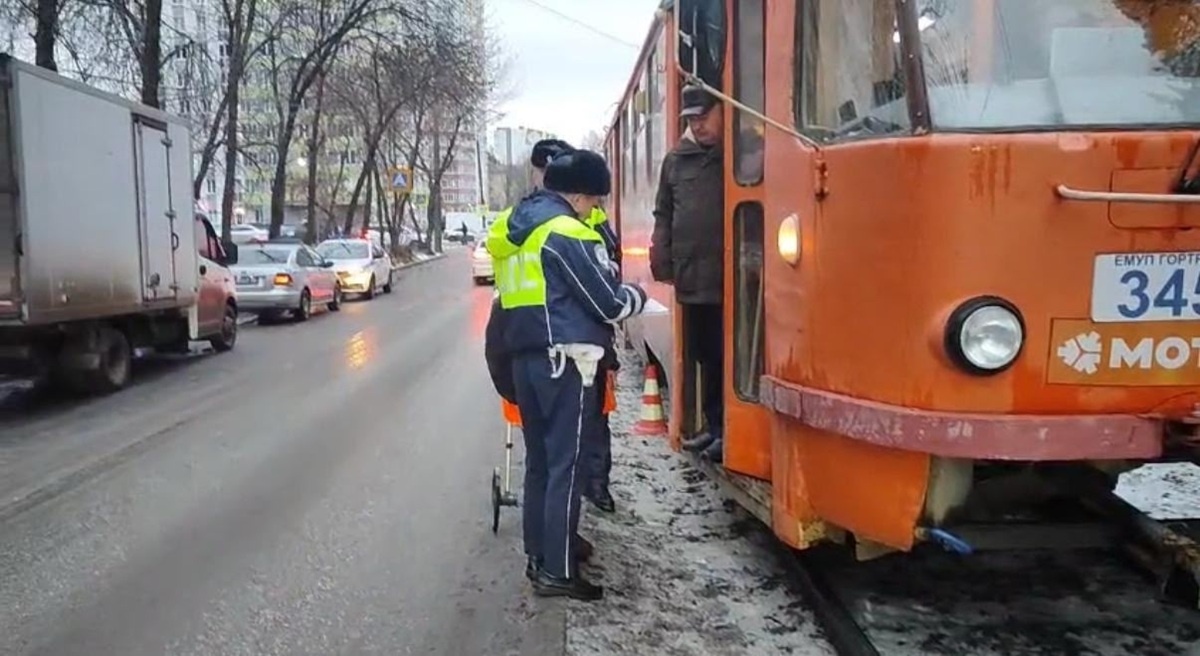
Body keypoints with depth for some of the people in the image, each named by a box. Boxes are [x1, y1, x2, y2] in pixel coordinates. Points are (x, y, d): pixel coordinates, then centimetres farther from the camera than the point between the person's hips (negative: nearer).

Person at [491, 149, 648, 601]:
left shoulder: (515, 227, 13)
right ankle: (558, 571, 2)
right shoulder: (568, 234, -13)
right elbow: (609, 302, -12)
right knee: (565, 465, -3)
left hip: (524, 357, 9)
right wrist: (637, 296, 9)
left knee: (539, 460, 16)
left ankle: (538, 554, 24)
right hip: (563, 361, -8)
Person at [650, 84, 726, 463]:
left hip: (729, 278, -5)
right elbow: (663, 215, 17)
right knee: (703, 354, 14)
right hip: (691, 278, 6)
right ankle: (714, 425, 27)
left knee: (725, 356, -1)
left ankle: (728, 429, 10)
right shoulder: (676, 160, 13)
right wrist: (661, 260, 8)